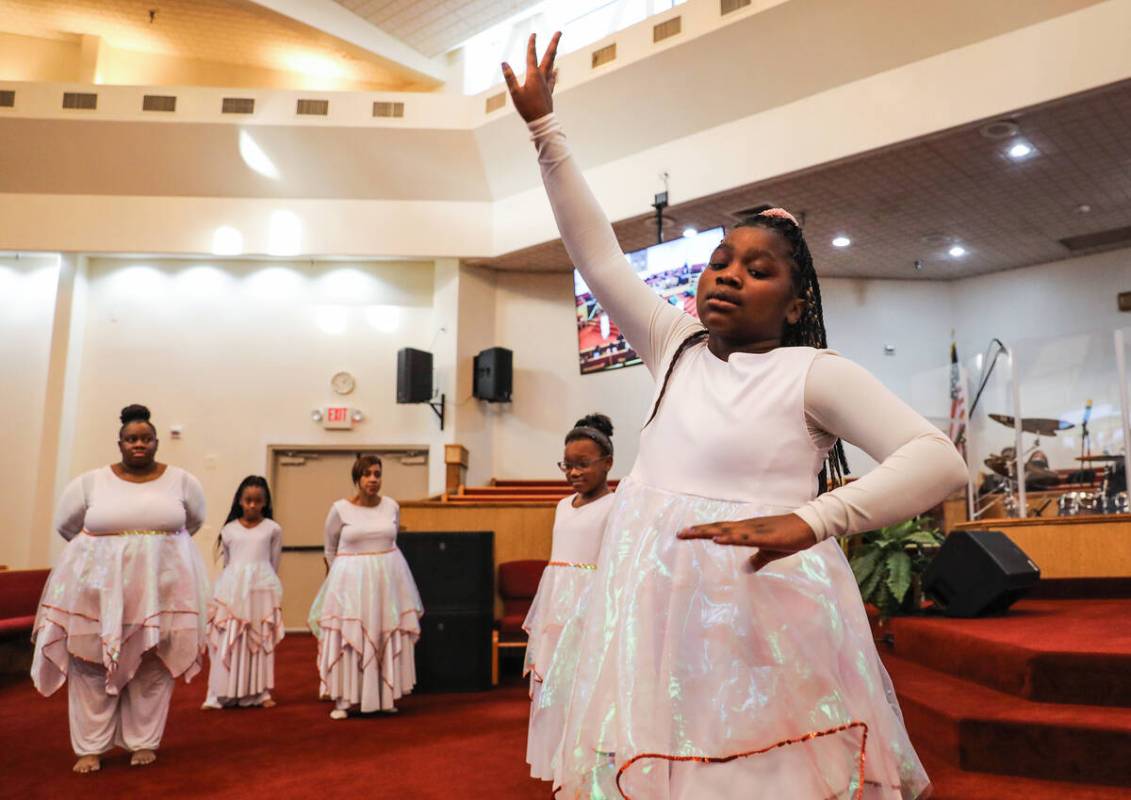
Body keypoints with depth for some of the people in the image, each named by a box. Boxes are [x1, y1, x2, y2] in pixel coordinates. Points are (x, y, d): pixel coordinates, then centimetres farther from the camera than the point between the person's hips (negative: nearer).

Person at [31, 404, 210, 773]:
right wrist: (107, 548, 11)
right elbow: (66, 525, 9)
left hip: (161, 586, 0)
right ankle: (91, 747, 14)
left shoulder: (181, 480, 0)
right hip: (99, 586, 0)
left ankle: (144, 743, 16)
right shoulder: (90, 482, -2)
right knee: (93, 666, 3)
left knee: (153, 667, 4)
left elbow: (193, 522, 15)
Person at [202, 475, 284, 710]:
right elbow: (226, 563, 14)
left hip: (262, 588, 0)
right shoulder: (228, 530, 8)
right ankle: (222, 693, 6)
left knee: (260, 640, 6)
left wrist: (263, 581, 9)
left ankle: (259, 692, 13)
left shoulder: (273, 529, 5)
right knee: (227, 641, 0)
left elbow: (274, 563, 10)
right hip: (232, 588, 1)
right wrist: (238, 582, 12)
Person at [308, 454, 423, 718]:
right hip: (350, 580, -3)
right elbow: (330, 550, 7)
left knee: (386, 639, 8)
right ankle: (343, 701, 9)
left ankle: (385, 697, 20)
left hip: (388, 579, 3)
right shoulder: (340, 509, -7)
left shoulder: (392, 506, 0)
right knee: (347, 639, -1)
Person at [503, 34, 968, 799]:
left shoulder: (812, 371, -1)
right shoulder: (675, 345, 12)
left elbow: (939, 461, -9)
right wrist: (545, 127, 12)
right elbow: (597, 252, 13)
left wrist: (812, 520, -24)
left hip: (763, 603, -4)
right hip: (656, 599, 5)